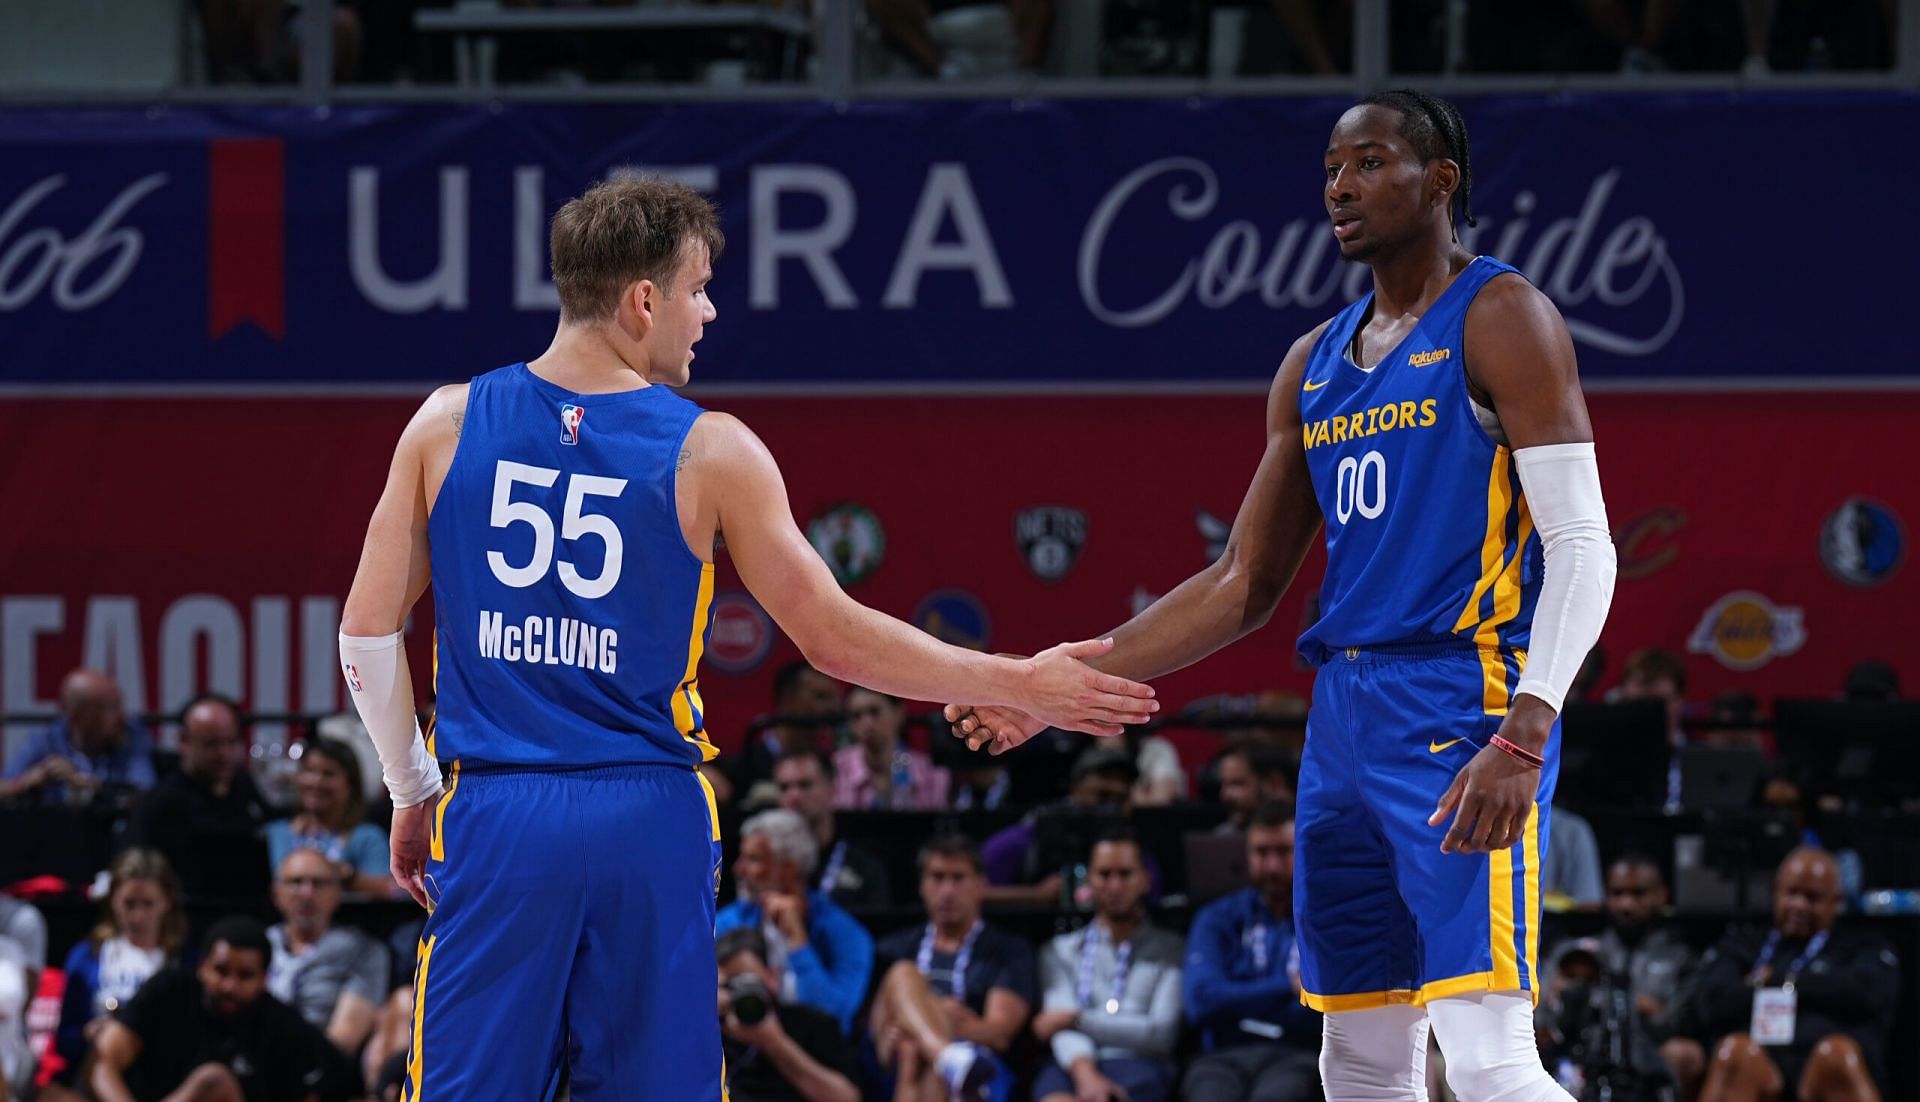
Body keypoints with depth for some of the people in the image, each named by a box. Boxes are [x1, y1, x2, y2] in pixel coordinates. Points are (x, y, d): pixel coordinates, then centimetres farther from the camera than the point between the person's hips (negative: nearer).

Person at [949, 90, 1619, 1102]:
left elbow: (1582, 548, -14)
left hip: (1463, 710, -8)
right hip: (1345, 717, 8)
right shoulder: (1316, 364, 17)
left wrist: (1522, 737, -27)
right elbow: (1244, 586, 21)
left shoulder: (1498, 320, -6)